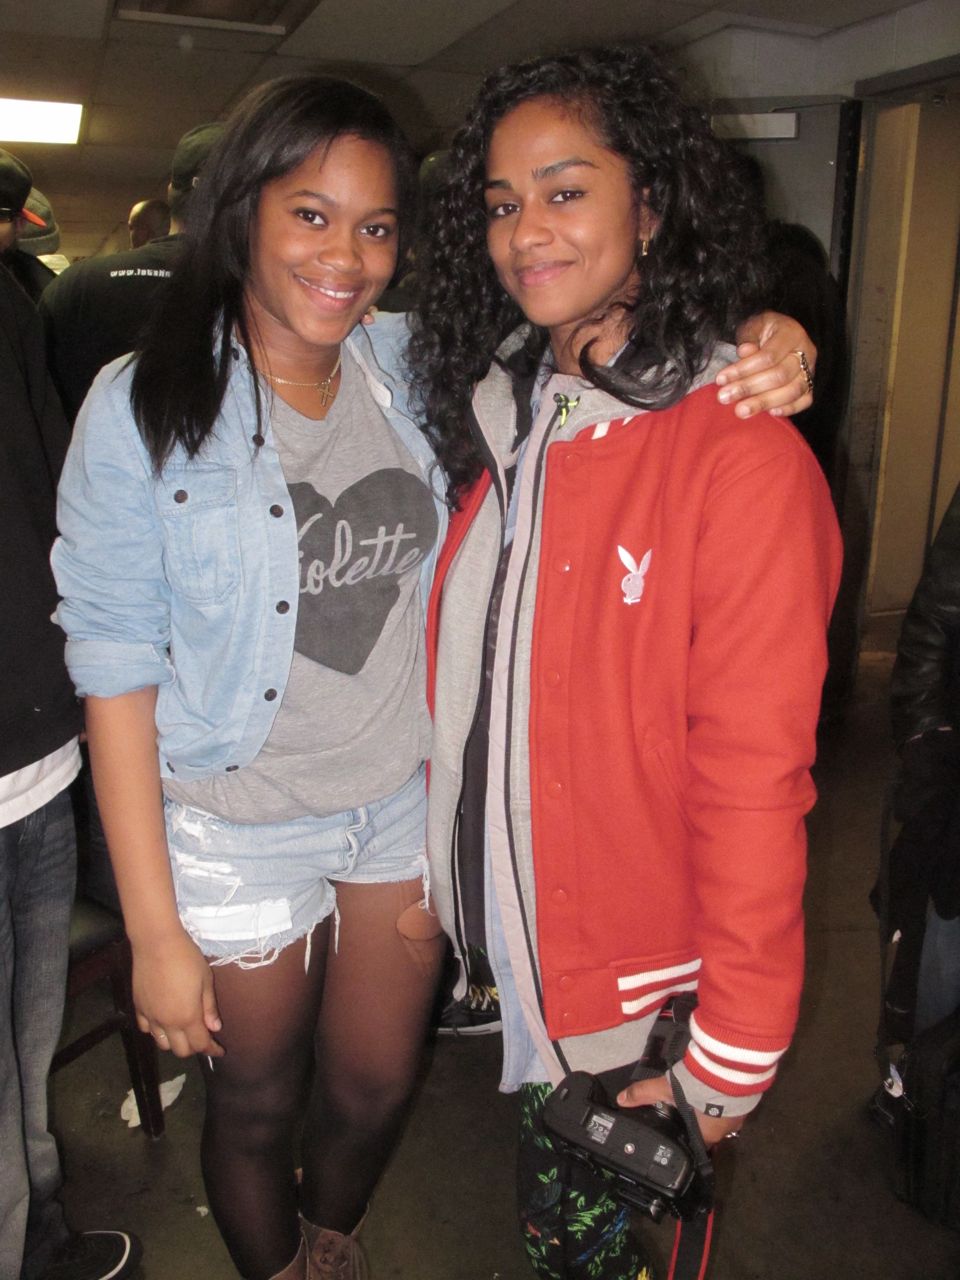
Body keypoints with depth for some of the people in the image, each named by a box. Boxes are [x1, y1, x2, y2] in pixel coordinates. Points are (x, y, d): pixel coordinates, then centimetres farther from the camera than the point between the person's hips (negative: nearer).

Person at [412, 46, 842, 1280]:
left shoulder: (743, 451, -20)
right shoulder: (503, 416, 2)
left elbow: (753, 772, -20)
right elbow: (470, 690, 6)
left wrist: (731, 1057, -14)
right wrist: (444, 855, 4)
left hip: (648, 989, -5)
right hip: (521, 948, 6)